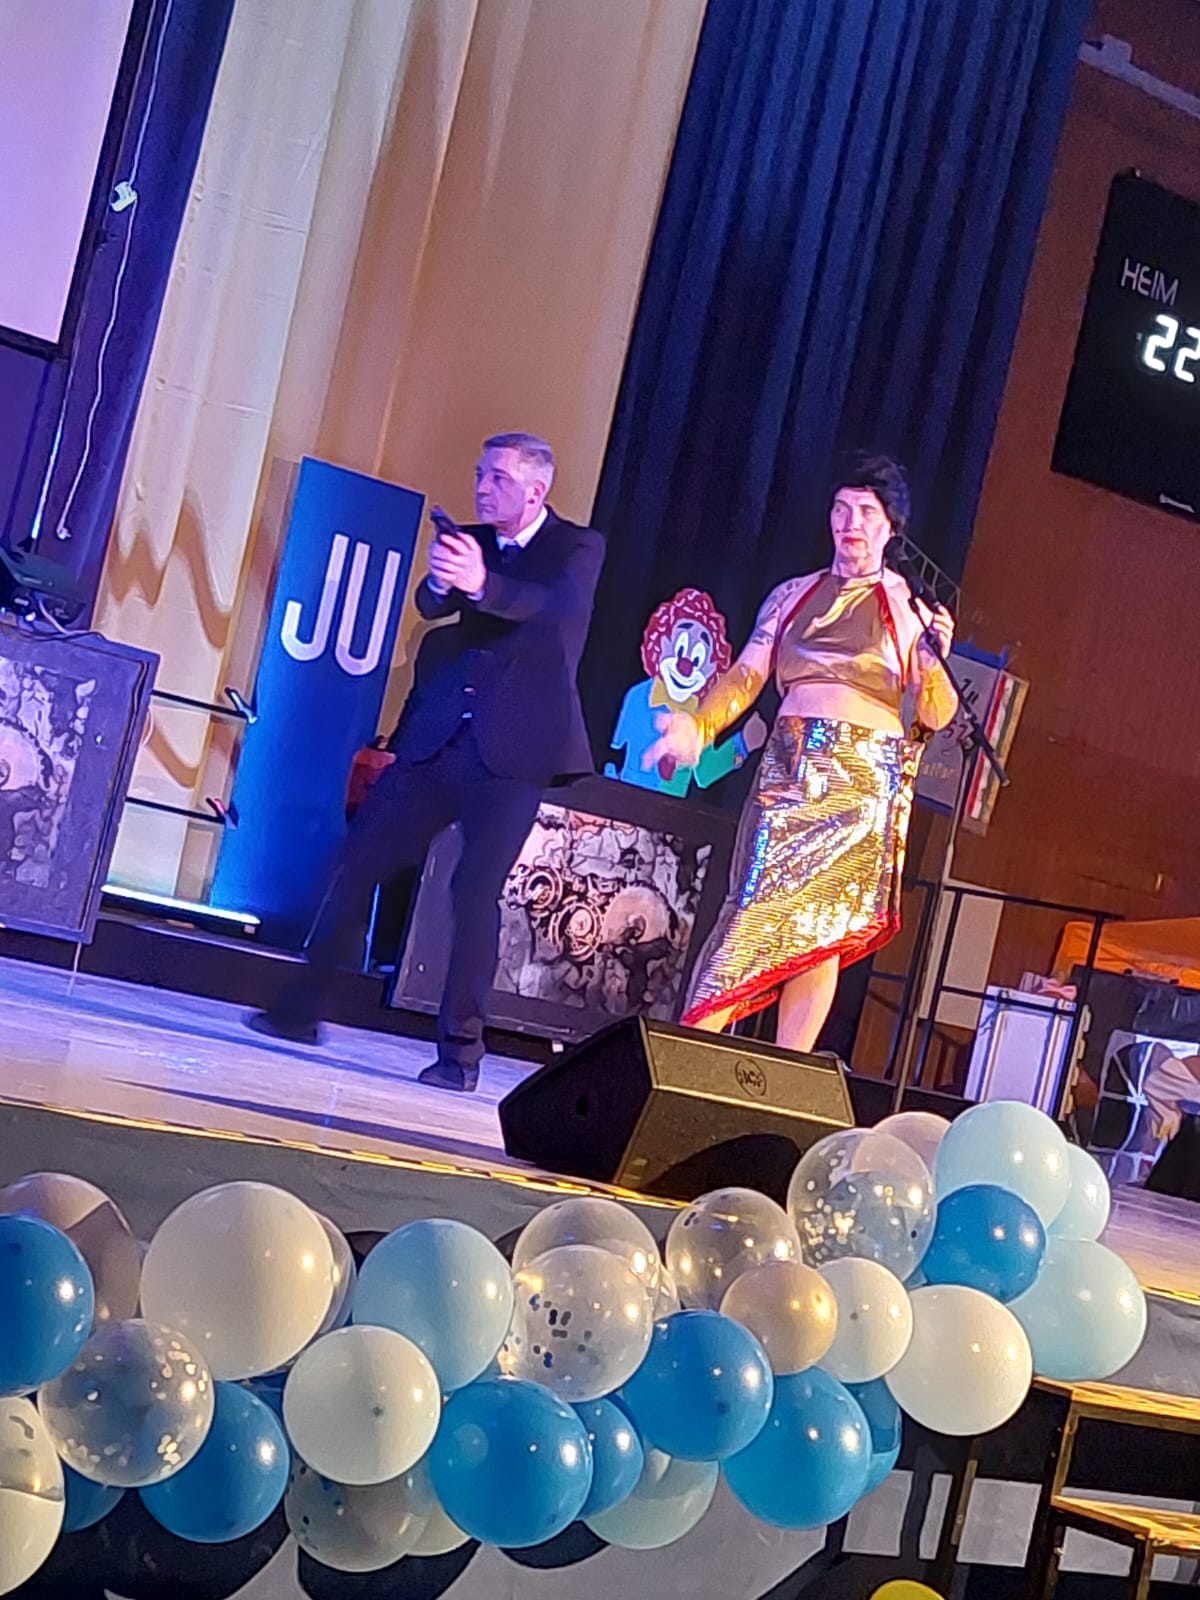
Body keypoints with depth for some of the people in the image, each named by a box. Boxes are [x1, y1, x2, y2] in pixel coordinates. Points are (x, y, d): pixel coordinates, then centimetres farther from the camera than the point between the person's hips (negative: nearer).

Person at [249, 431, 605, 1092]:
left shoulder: (577, 547, -1)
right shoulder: (472, 540, 12)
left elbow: (560, 605, -22)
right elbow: (430, 603, -4)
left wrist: (481, 584, -40)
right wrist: (442, 578, -29)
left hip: (512, 748, -5)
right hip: (436, 739, 5)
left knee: (476, 891, -8)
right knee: (358, 858, 3)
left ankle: (460, 1048, 2)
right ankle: (301, 1007, 13)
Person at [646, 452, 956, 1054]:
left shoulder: (910, 607, 9)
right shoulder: (793, 594, 15)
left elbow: (934, 716, 5)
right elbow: (746, 675, 7)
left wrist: (935, 661, -15)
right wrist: (698, 725, -10)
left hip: (865, 778, -1)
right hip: (790, 769, 1)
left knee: (821, 930, -5)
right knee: (757, 906, -10)